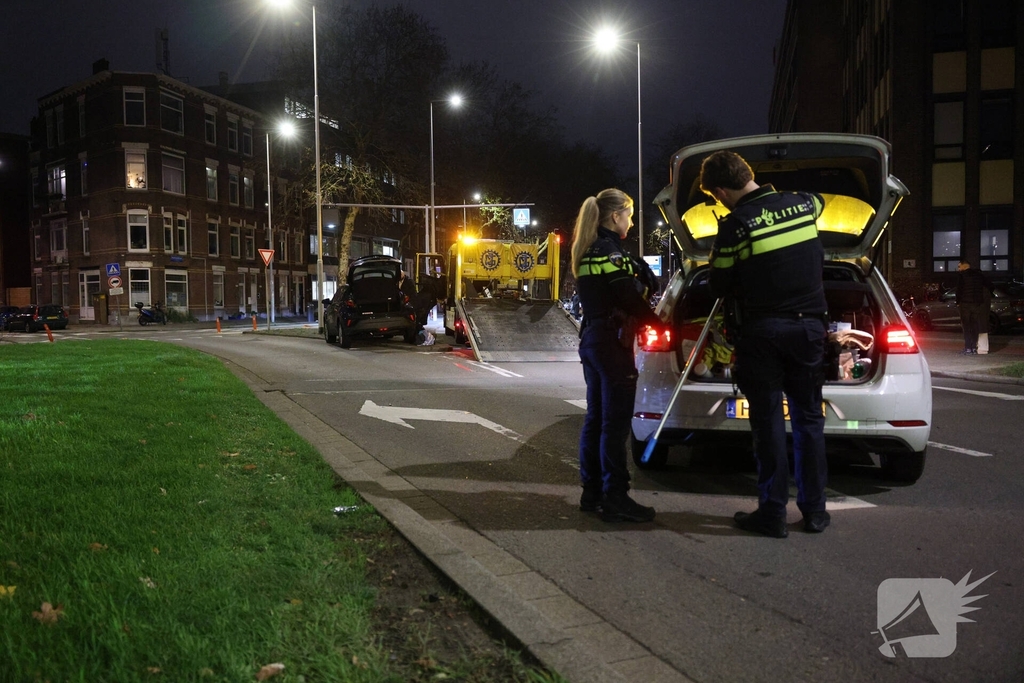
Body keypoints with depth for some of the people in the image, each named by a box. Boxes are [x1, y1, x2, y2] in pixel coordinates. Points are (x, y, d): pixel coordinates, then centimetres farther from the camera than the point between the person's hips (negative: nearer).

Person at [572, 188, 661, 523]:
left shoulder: (588, 252, 15)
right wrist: (657, 321, -1)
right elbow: (631, 300, -17)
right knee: (615, 422, -6)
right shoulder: (611, 251, -13)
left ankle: (592, 492, 18)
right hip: (612, 342, -9)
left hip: (592, 340, 9)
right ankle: (615, 498, -3)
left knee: (595, 418, 12)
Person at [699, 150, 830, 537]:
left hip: (761, 332, -4)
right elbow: (818, 202, 29)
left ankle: (773, 513, 8)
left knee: (769, 422, 3)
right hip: (808, 326, 5)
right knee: (808, 418, 12)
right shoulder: (803, 204, 3)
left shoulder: (735, 225, -13)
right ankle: (814, 509, 19)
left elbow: (721, 288, -5)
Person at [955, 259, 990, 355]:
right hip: (977, 303, 5)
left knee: (966, 326, -2)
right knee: (975, 326, 11)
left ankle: (968, 349, -6)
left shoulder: (961, 274, -5)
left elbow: (959, 289, -10)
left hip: (965, 303, -5)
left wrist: (958, 302, -2)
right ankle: (974, 348, 10)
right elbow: (988, 285, 12)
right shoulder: (979, 274, 10)